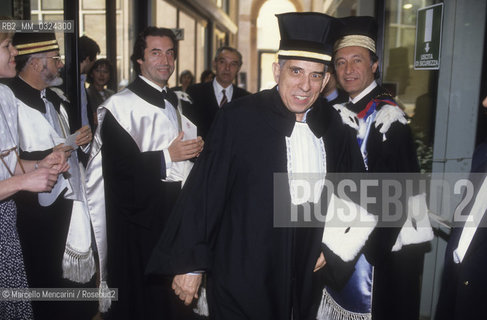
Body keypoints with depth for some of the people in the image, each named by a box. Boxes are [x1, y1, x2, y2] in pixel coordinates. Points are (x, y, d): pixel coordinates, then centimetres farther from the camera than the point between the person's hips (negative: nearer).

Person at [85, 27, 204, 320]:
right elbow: (118, 164, -17)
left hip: (178, 207, 7)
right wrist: (167, 157, -17)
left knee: (176, 292, 13)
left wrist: (195, 149, 3)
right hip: (142, 212, -7)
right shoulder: (121, 105, -9)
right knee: (144, 293, 2)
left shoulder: (177, 103, 17)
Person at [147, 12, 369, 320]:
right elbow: (203, 191, -12)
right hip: (241, 275, -4)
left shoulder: (335, 128, 0)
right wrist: (190, 264, -10)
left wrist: (332, 249, 5)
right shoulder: (240, 117, -14)